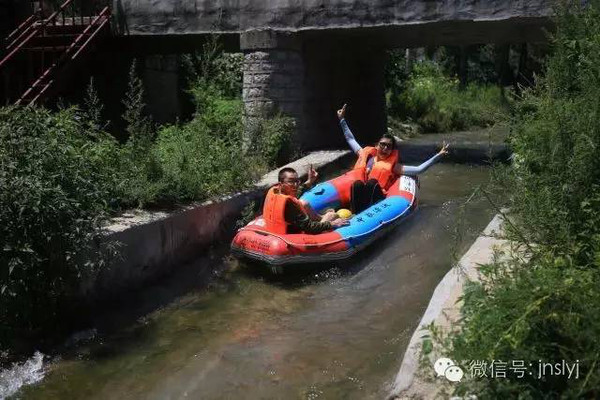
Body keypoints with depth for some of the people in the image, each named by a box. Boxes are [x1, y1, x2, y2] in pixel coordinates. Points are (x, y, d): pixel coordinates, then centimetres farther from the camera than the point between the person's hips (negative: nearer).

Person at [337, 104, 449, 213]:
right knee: (358, 183, -31)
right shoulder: (366, 155, 23)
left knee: (372, 183, -33)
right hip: (358, 197, 2)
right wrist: (342, 119, 37)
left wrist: (438, 155, 1)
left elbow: (418, 169, 6)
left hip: (376, 199, -2)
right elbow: (350, 139, 34)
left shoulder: (392, 165, 14)